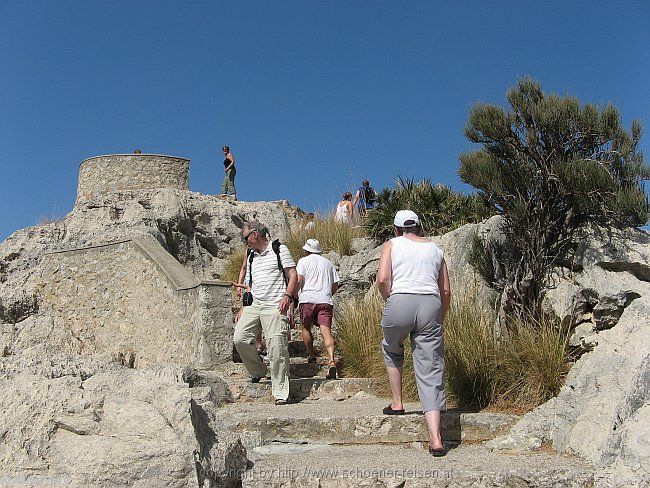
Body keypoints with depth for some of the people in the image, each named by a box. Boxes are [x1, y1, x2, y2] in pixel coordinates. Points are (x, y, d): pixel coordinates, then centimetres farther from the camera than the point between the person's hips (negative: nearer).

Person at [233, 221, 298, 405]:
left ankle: (281, 394, -7)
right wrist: (243, 309, 18)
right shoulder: (252, 257, 21)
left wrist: (287, 296, -19)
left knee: (277, 349, -11)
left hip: (274, 307, -6)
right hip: (254, 305, 7)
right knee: (239, 338, -9)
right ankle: (257, 371, 15)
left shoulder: (279, 250, 2)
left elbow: (293, 276, -3)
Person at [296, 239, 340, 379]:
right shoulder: (328, 263, 22)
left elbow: (299, 279, -5)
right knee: (326, 330, -10)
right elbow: (335, 285, 20)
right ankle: (331, 361, -27)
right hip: (325, 301, 3)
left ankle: (312, 356, 24)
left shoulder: (304, 261, 9)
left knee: (306, 328, 18)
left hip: (307, 299, -2)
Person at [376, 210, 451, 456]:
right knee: (431, 372, 3)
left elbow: (382, 279, -4)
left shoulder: (392, 244, 12)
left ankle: (397, 403, 32)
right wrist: (440, 320, 27)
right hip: (431, 306, 2)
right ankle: (435, 439, -4)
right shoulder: (435, 249, 21)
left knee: (392, 351, 30)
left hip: (400, 302, -2)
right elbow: (446, 291, 17)